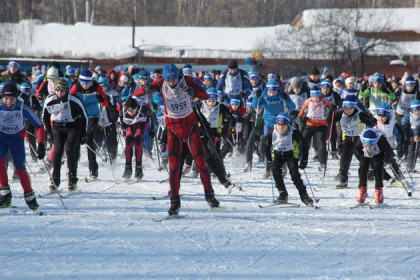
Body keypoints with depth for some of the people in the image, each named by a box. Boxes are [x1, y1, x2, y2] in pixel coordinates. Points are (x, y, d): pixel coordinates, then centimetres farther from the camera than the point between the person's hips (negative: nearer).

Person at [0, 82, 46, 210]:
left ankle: (30, 197, 12)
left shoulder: (22, 109, -24)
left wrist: (41, 144, -22)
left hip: (17, 138, -1)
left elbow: (39, 125, -15)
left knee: (20, 168, -5)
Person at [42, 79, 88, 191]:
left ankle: (73, 180, -7)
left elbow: (84, 117, -6)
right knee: (57, 151, -10)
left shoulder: (74, 100, -18)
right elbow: (45, 116, 8)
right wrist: (49, 132, 8)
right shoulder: (50, 101, -10)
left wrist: (83, 135, -4)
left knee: (70, 150, -15)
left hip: (73, 127, -2)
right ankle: (55, 180, -3)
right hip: (58, 127, 2)